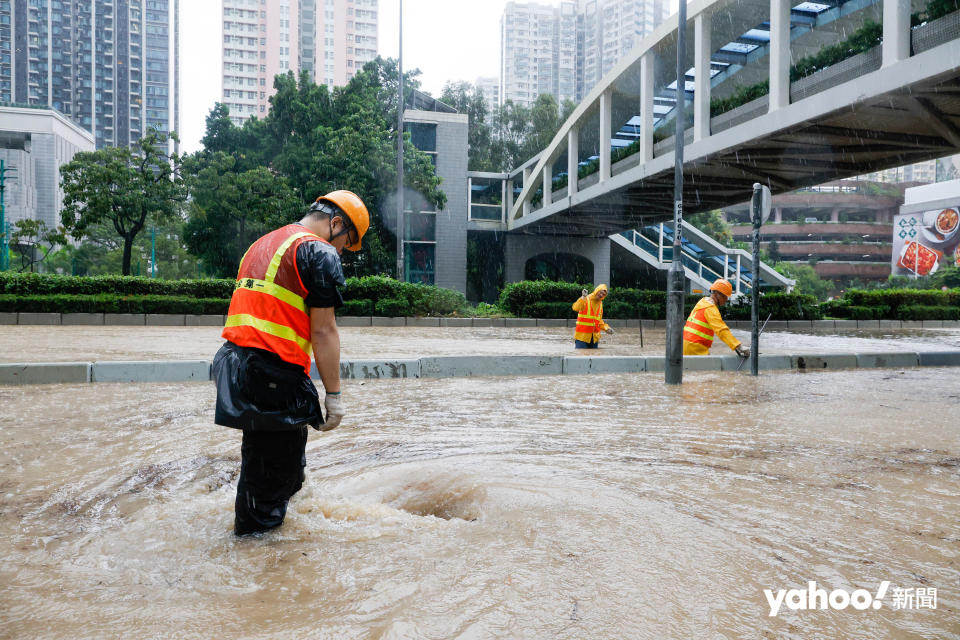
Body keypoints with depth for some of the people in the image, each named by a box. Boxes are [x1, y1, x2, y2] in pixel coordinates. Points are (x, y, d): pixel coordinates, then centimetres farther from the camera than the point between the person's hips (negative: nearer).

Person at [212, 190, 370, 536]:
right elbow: (322, 331, -12)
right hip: (274, 374, -9)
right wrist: (333, 395, -9)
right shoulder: (320, 252, -6)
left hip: (236, 360, 9)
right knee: (276, 465, 3)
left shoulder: (261, 245, 23)